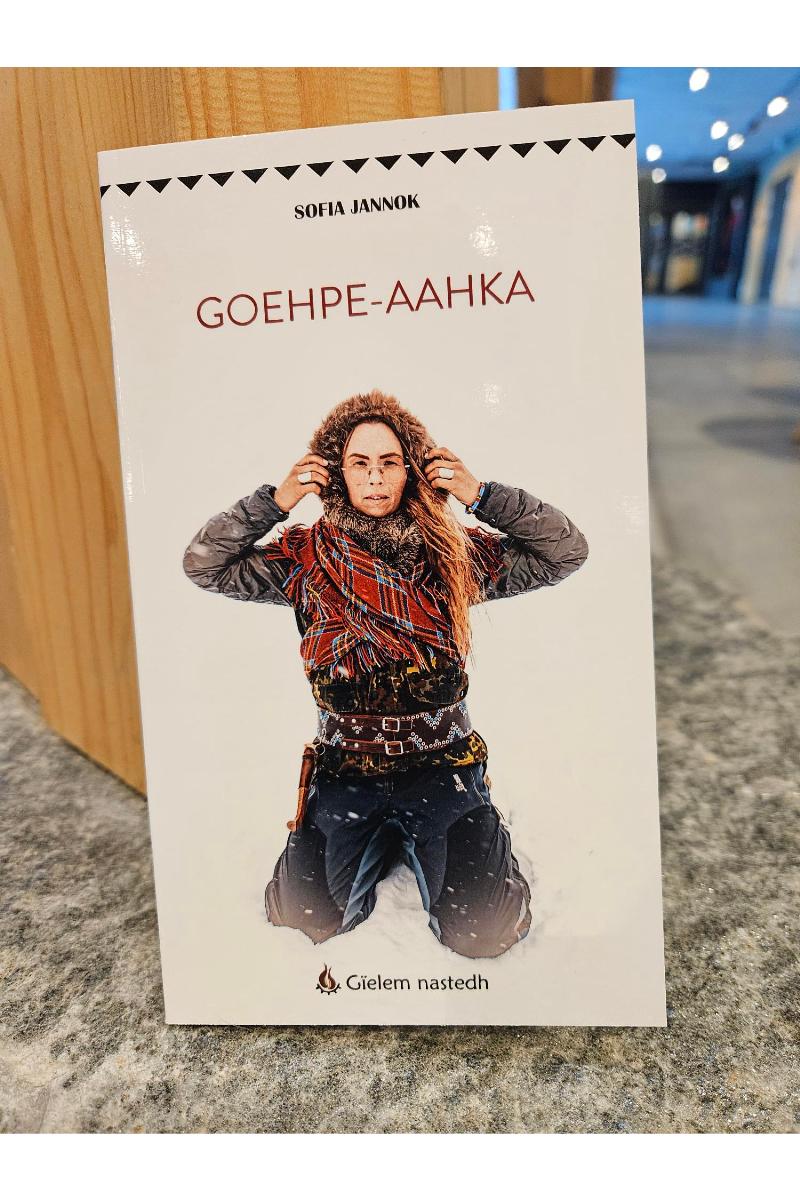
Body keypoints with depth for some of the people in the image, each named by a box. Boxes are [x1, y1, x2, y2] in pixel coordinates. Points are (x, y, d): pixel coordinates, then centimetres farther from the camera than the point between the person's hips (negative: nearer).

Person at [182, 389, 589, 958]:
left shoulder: (454, 550, -2)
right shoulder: (307, 555, -1)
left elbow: (568, 553, -6)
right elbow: (204, 566, -5)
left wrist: (480, 494, -14)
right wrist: (277, 500, -14)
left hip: (442, 766, 0)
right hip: (345, 767, 1)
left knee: (481, 931, -12)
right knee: (306, 915, -12)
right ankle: (380, 840, 18)